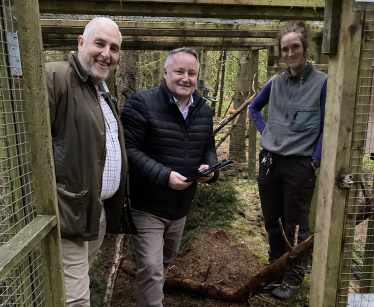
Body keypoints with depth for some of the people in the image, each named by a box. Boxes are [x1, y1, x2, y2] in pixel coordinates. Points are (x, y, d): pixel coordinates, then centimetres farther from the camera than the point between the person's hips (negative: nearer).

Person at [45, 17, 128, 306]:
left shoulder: (104, 95, 15)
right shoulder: (55, 77, -15)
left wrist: (116, 203, 19)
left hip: (98, 211, 9)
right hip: (69, 213, -8)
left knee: (80, 281, 27)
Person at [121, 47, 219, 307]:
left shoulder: (203, 110, 3)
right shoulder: (142, 104, -18)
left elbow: (208, 147, 12)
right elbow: (128, 149, -21)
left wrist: (210, 167, -10)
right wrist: (163, 176, -29)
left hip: (182, 206, 7)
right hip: (147, 206, -6)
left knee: (167, 261, 26)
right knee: (151, 269, -4)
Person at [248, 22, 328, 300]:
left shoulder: (322, 82, -6)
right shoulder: (276, 83, 7)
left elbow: (326, 128, -6)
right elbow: (254, 107, 22)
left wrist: (315, 161, -9)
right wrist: (265, 131, 10)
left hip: (300, 165, -4)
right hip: (270, 161, 5)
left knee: (295, 225, 8)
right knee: (272, 221, 15)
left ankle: (294, 278, 28)